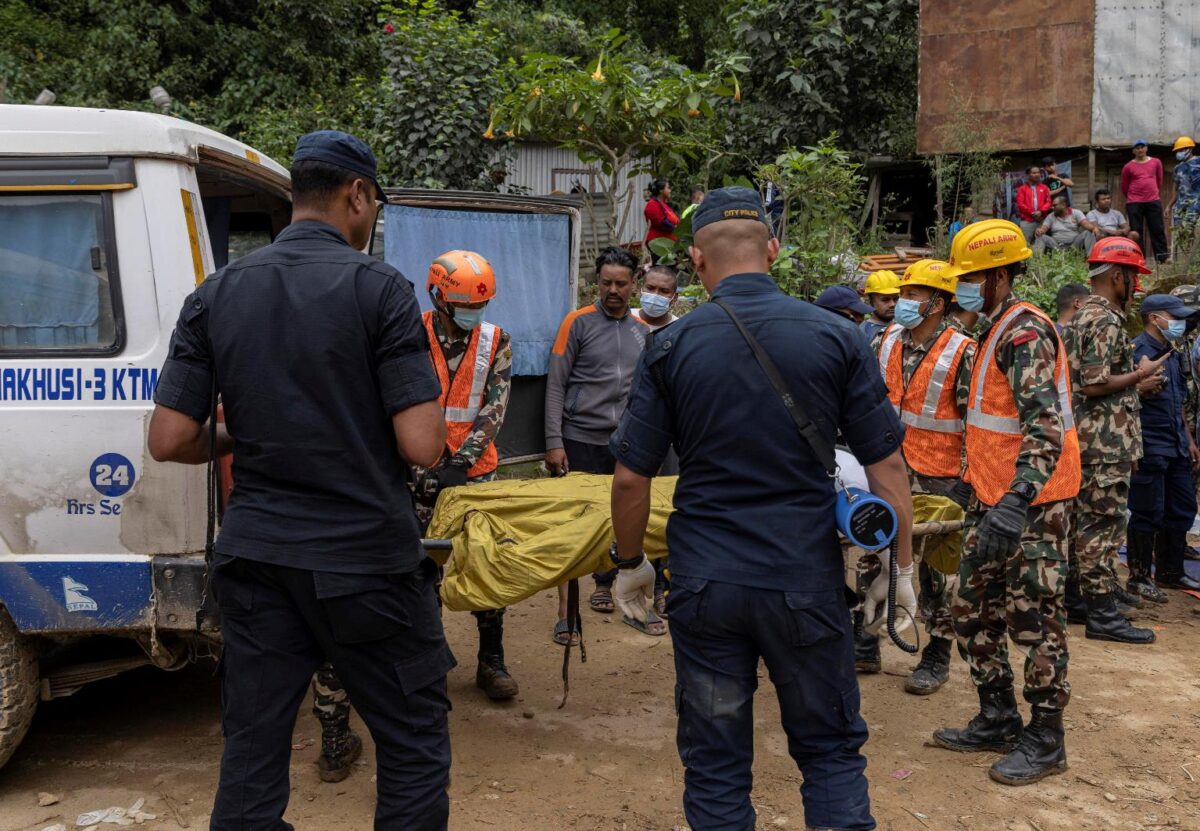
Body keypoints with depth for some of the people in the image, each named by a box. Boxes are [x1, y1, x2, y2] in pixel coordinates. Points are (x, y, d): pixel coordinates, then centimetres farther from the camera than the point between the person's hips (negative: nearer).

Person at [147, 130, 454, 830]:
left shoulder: (216, 295, 4)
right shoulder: (380, 287, -10)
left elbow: (170, 442, 0)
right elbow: (422, 448, -15)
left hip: (255, 557, 5)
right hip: (367, 559, -4)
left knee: (252, 755, 12)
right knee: (415, 746, 10)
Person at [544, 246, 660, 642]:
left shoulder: (643, 331, 11)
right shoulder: (578, 322, -2)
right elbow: (555, 386, -4)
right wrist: (553, 442, -10)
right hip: (580, 441, -4)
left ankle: (605, 588, 25)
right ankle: (566, 613, 5)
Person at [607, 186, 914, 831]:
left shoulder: (669, 347, -4)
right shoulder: (837, 338, -4)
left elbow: (630, 477, -3)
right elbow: (886, 469, -2)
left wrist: (629, 564, 12)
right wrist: (901, 568, 9)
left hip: (705, 584, 0)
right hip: (807, 581, 0)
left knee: (715, 764, 13)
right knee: (831, 752, 17)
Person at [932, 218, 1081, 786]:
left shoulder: (1025, 332, -16)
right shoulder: (997, 331, 16)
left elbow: (1046, 428, -27)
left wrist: (1016, 505, -35)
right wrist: (978, 483, 26)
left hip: (1032, 504, -10)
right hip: (993, 499, 10)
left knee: (1034, 619, -1)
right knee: (974, 611, 14)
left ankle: (1045, 740, 12)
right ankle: (998, 721, 26)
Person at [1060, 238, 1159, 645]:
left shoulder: (1082, 317, 16)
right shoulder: (1107, 322, -15)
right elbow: (1094, 384, -23)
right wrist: (1139, 374, -11)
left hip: (1083, 439, 10)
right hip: (1107, 443, -10)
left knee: (1082, 521, 15)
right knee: (1103, 527, -6)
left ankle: (1072, 599, 22)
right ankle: (1102, 615, -2)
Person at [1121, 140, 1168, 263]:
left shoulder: (1156, 162, 7)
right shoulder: (1128, 167, 1)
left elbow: (1159, 180, 19)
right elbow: (1124, 187, 11)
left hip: (1154, 201, 2)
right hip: (1134, 203, -2)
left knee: (1157, 230, 2)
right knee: (1136, 231, -1)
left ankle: (1162, 257, 4)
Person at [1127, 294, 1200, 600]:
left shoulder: (1172, 353, 18)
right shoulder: (1137, 351, -11)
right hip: (1150, 446, -9)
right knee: (1148, 514, -4)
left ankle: (1170, 571, 26)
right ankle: (1139, 577, 7)